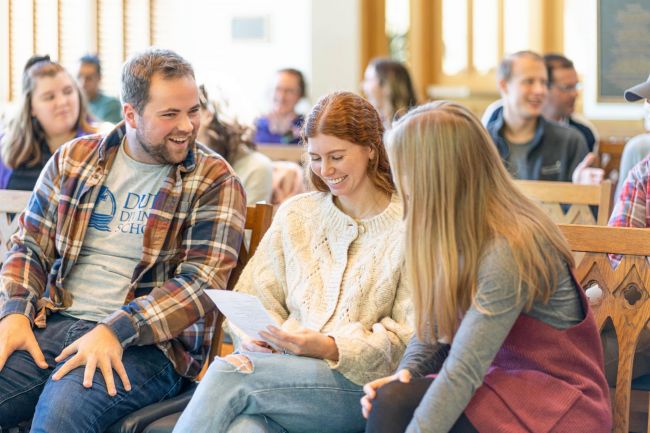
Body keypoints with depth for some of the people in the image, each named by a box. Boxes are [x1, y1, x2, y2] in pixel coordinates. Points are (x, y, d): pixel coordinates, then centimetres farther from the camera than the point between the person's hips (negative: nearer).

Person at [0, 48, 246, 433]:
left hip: (149, 343, -4)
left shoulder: (215, 181, 0)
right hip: (52, 324, 4)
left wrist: (115, 330, -21)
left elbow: (202, 283, -10)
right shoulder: (73, 159, 12)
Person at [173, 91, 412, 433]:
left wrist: (330, 348, -16)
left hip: (361, 386, -3)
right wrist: (253, 335, -8)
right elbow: (256, 298, 16)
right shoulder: (295, 214, 21)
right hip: (286, 367, 3)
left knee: (229, 372, -30)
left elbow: (411, 334, -3)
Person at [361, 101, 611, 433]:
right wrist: (406, 372, -14)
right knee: (390, 396, -18)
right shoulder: (455, 236, 2)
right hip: (505, 379, 7)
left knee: (397, 402, -25)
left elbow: (463, 372, -29)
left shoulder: (507, 252, -23)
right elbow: (432, 328, 6)